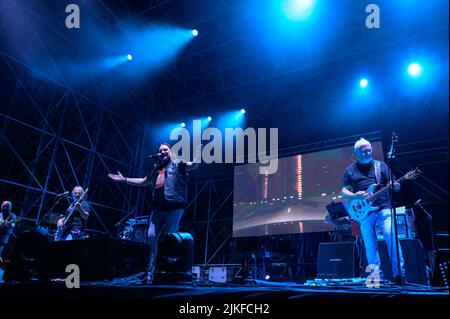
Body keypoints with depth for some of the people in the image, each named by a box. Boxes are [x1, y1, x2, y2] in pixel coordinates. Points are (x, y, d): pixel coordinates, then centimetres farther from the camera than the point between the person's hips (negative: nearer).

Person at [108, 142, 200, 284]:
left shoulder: (178, 164, 5)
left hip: (174, 207, -6)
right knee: (152, 237, 0)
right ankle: (150, 274, 7)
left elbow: (194, 165, -13)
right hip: (157, 208, 6)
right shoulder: (156, 169, 24)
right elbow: (143, 181, 36)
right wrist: (124, 179, 36)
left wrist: (197, 152, -32)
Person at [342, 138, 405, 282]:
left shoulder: (381, 165, 11)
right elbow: (344, 191, 9)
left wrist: (395, 186, -15)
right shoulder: (350, 170, 10)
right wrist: (355, 196, -11)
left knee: (391, 237, -15)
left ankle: (399, 273, -4)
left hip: (383, 208, 0)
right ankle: (376, 275, 13)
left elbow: (391, 184, 8)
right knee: (370, 246, 2)